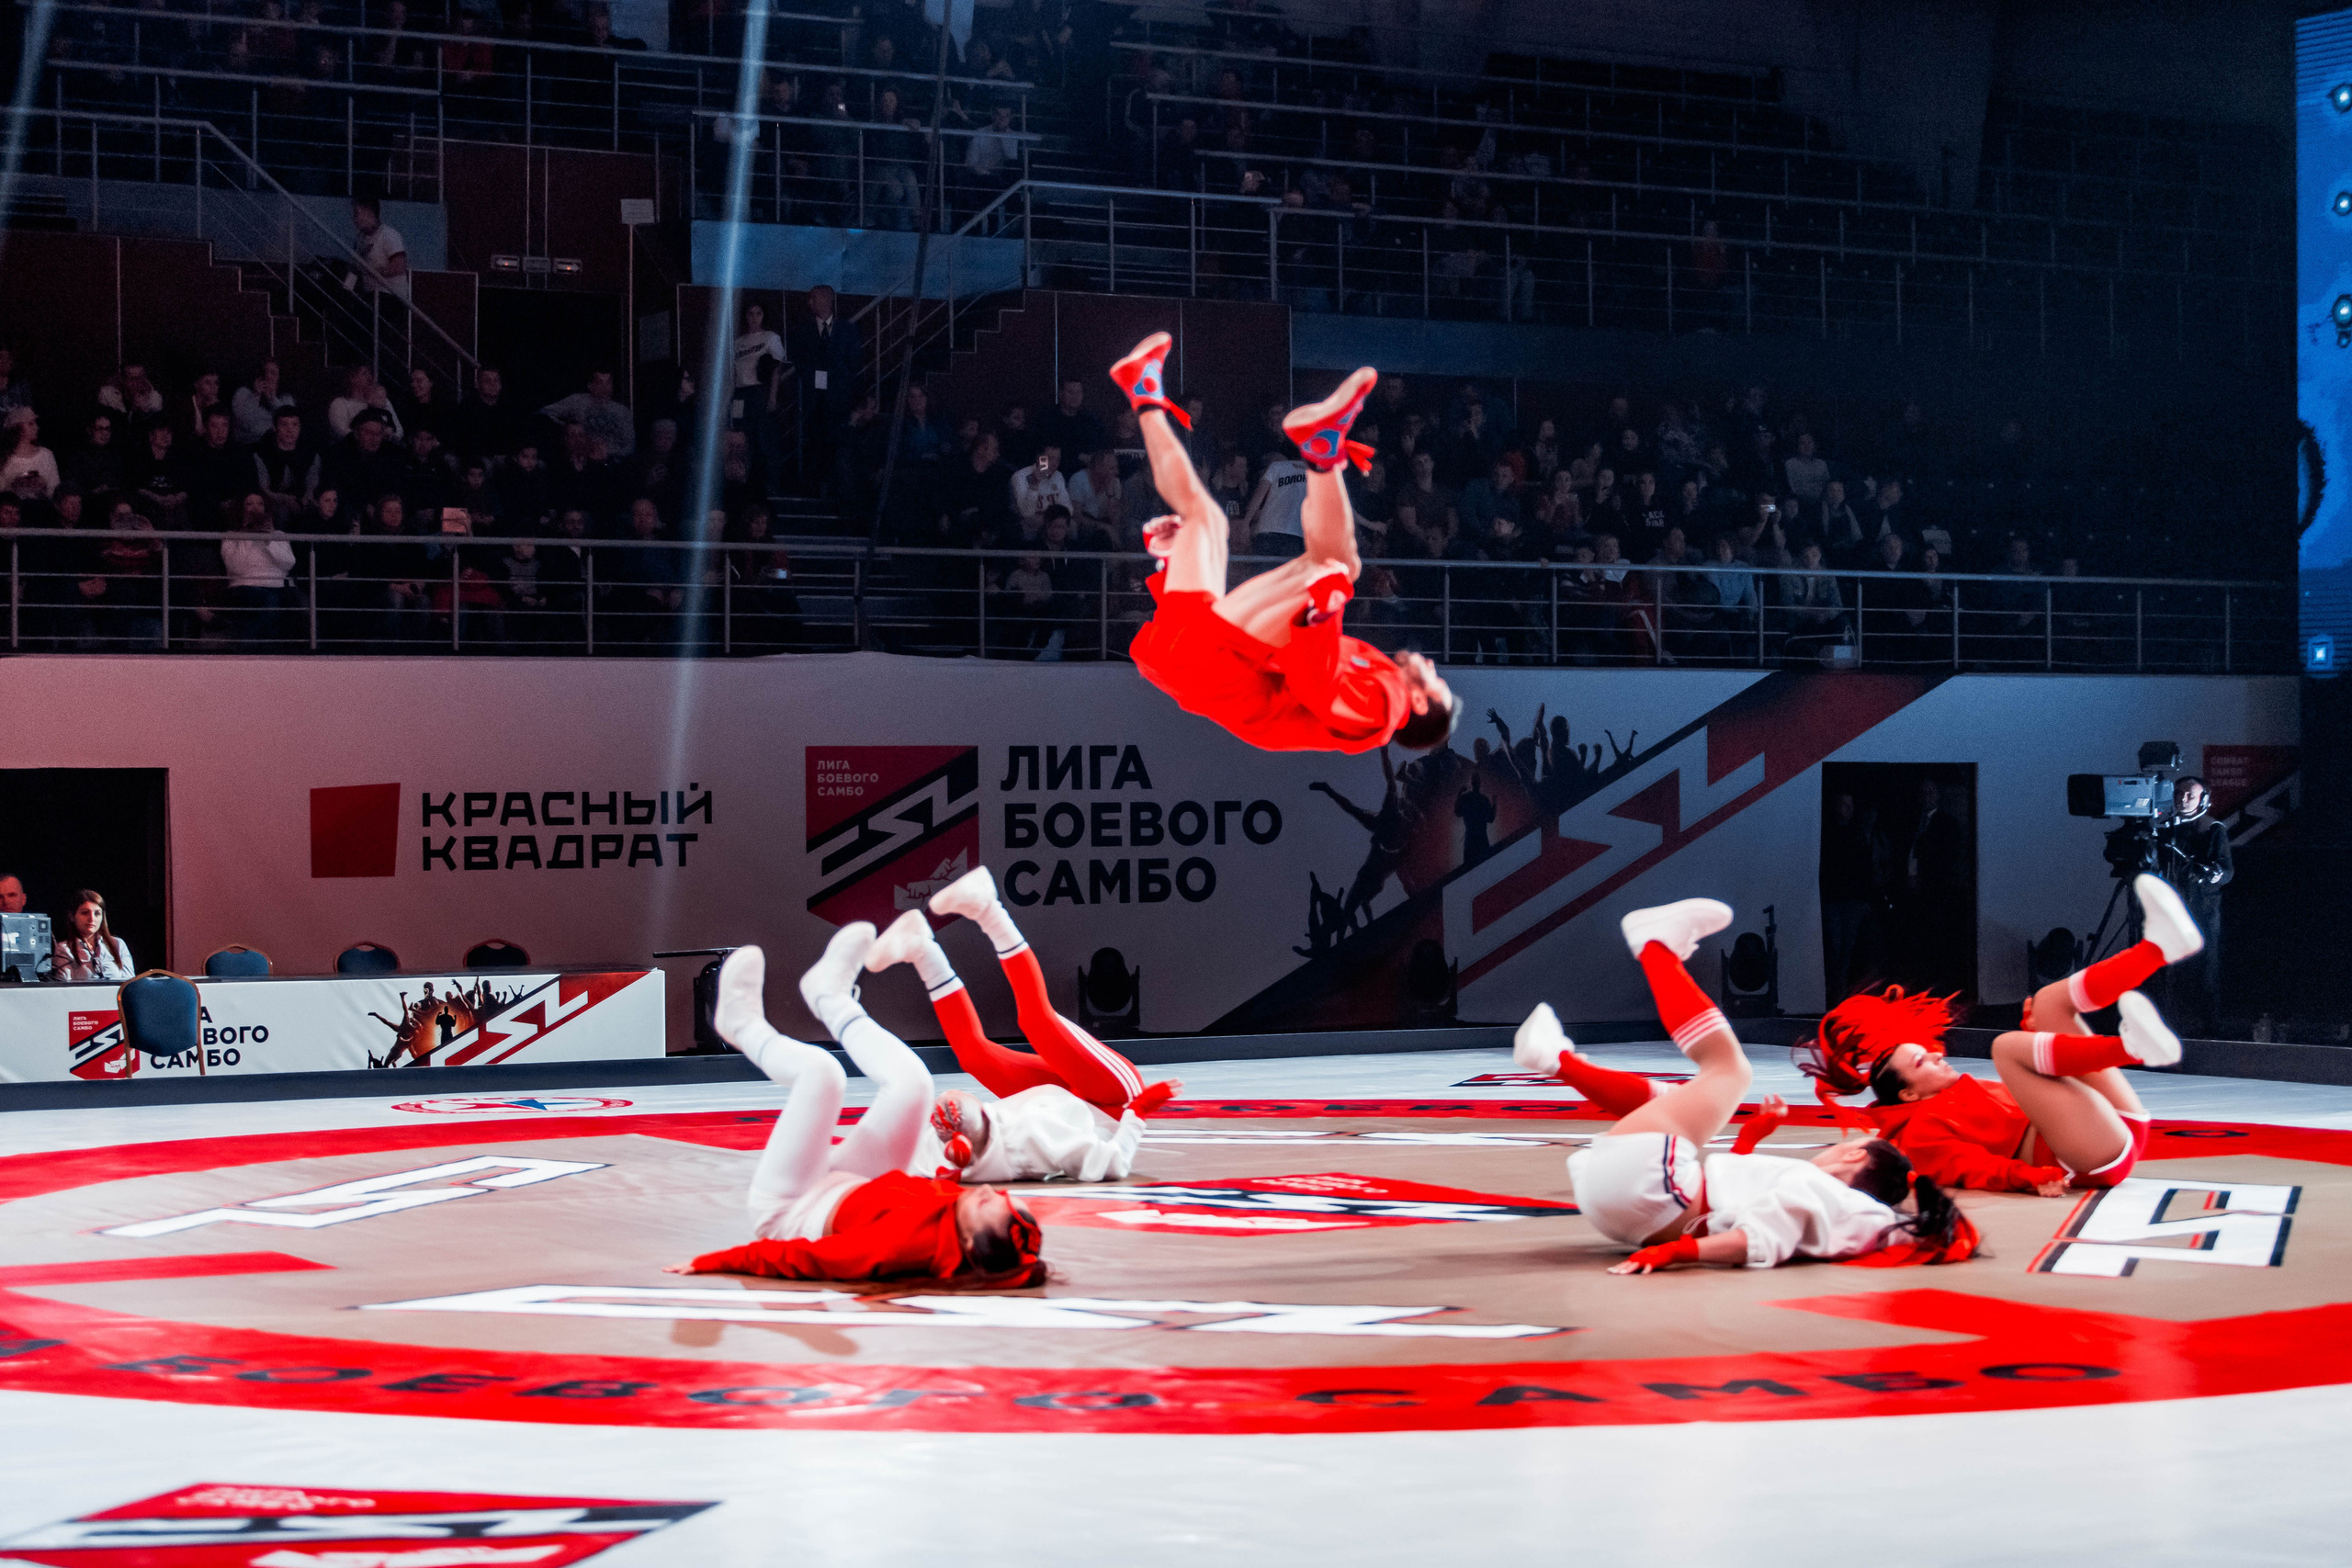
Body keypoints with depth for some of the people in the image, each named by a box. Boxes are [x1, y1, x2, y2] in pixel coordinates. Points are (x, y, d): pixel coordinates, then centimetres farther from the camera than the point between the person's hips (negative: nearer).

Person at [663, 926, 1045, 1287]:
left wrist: (709, 1263, -28)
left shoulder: (910, 1238, -46)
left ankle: (747, 1028, 21)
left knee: (820, 1070, -16)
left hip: (785, 1211, -6)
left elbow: (799, 1260, -36)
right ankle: (830, 997, 27)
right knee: (910, 1083, -4)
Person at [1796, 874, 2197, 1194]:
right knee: (2006, 1046, -21)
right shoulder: (1923, 1131, 1)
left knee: (2050, 999, 11)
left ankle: (2159, 946, -14)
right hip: (2100, 1158, -9)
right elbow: (1975, 1169, -14)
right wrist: (2029, 1177, -32)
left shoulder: (1972, 1094, 28)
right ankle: (2132, 1046, -44)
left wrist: (2031, 1029, 27)